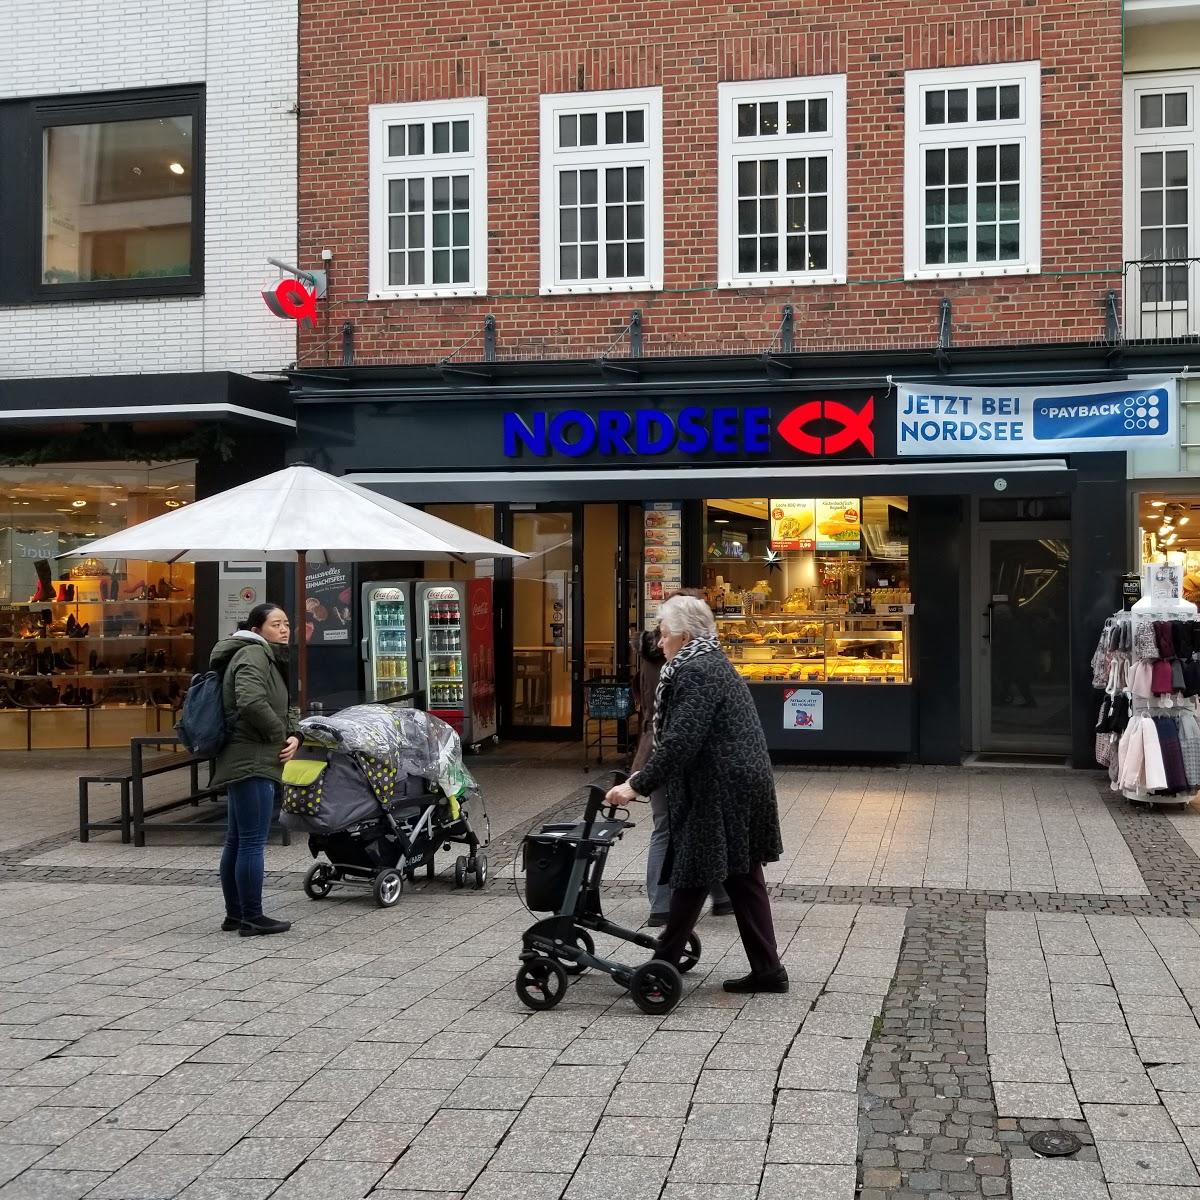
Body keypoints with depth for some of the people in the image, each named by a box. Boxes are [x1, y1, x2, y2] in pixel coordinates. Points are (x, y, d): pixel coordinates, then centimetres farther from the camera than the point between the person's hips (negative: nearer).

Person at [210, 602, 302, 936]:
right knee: (253, 842, -7)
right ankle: (252, 918, -3)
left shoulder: (269, 658, 21)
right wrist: (280, 736, -14)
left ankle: (235, 915, 22)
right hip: (251, 763, -11)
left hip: (246, 763, 11)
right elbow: (251, 702, -28)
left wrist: (294, 736, 2)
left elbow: (284, 709, 23)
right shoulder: (253, 655, -11)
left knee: (236, 841, 15)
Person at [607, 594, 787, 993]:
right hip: (738, 787, 10)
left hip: (720, 792, -10)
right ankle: (767, 970, 14)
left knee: (693, 875, -1)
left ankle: (663, 963, 8)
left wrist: (638, 786, -20)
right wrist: (645, 775, 23)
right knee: (743, 877, 11)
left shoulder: (696, 673, -15)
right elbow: (680, 736, 23)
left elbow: (680, 742, -23)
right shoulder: (711, 664, 18)